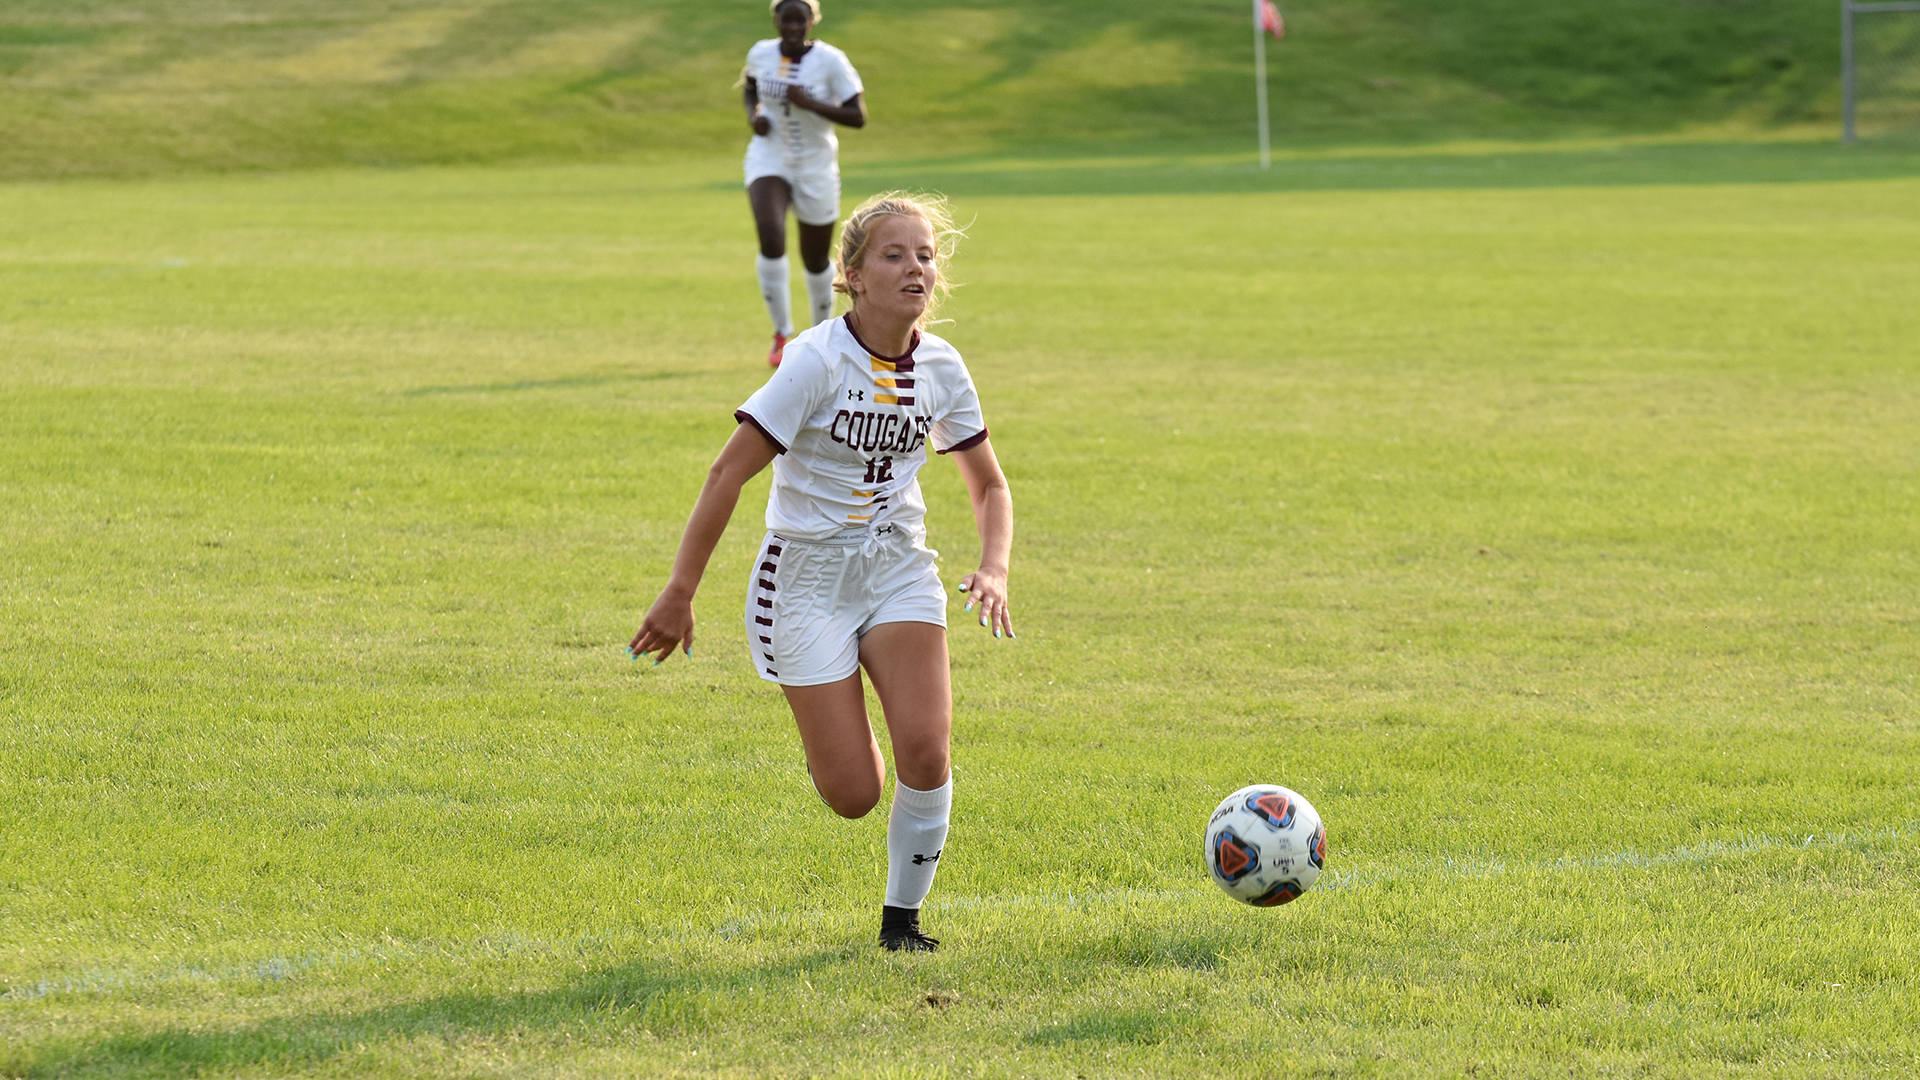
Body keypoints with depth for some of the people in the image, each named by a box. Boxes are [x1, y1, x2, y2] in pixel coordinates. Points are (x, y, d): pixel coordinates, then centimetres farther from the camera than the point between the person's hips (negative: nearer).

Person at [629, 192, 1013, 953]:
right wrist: (679, 594, -17)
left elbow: (989, 486, 11)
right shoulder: (818, 360, -18)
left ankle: (902, 913, 4)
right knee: (853, 794, -7)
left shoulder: (940, 368, -2)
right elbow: (728, 474, -17)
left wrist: (994, 570, -8)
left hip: (898, 564, 4)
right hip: (809, 574, -4)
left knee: (925, 747, -18)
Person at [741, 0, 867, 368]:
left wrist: (809, 104, -29)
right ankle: (782, 334, -8)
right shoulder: (761, 54, -6)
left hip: (816, 168, -1)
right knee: (771, 240, -23)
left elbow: (858, 117, -18)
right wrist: (753, 115, -4)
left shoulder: (831, 61, -16)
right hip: (768, 161, 1)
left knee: (816, 261, 11)